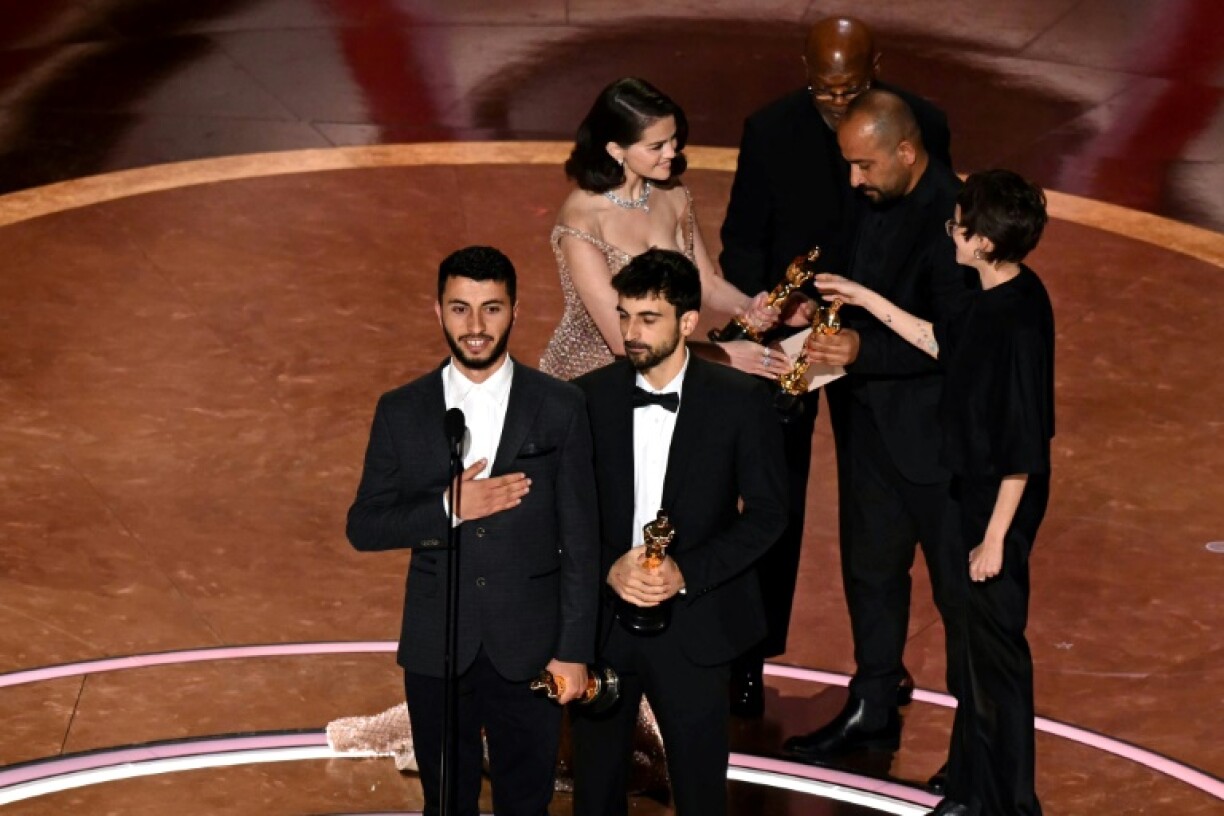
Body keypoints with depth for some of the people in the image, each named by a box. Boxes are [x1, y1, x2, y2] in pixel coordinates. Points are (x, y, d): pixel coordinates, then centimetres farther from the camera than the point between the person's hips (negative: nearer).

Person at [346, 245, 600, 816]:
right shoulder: (401, 411, 1)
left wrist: (575, 650, -5)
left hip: (527, 649, -1)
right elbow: (363, 527, 1)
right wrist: (448, 507, -15)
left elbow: (580, 539, -2)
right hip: (436, 650, 2)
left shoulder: (559, 407, -3)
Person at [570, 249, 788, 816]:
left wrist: (687, 573, -15)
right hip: (600, 620, 2)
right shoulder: (589, 398, -1)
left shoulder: (741, 401, -6)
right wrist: (608, 568, -16)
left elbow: (767, 512, -4)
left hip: (692, 624, -2)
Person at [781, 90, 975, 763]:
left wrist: (863, 349, -32)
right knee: (870, 569, 19)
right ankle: (872, 712, 35)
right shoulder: (880, 202, 3)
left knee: (959, 583, 6)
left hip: (932, 430, -9)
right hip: (869, 418, 9)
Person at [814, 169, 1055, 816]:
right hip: (973, 492, 9)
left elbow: (1024, 447, -23)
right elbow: (941, 344, 22)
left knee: (997, 651, 3)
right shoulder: (997, 299, 2)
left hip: (1000, 503, -9)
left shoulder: (1021, 321, -25)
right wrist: (865, 299, 21)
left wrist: (995, 537, -18)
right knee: (977, 644, 18)